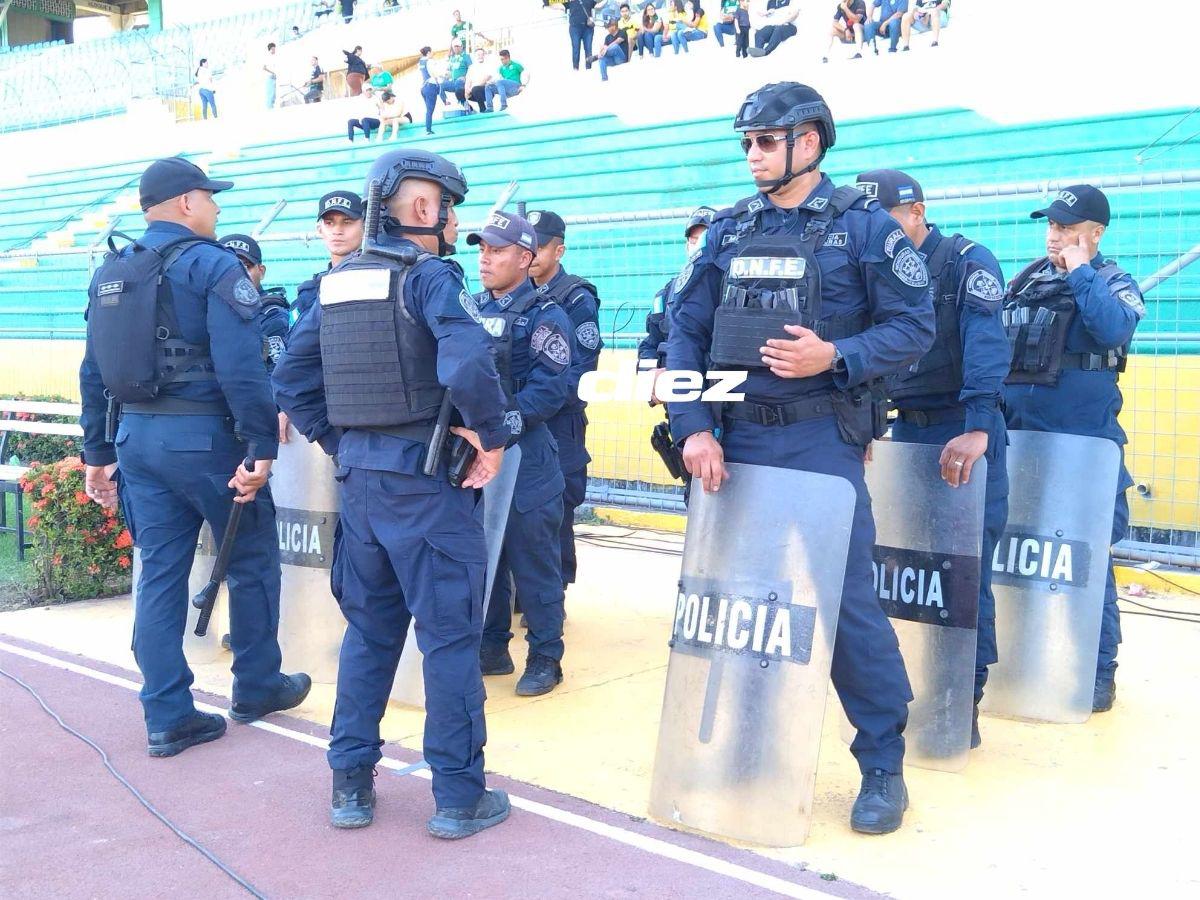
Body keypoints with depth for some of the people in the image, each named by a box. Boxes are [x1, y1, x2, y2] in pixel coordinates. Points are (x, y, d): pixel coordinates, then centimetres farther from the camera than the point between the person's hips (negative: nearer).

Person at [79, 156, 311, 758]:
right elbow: (241, 366, -19)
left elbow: (93, 373, 13)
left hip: (137, 437, 7)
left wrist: (98, 453, 18)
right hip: (204, 436, -7)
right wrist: (262, 447, -18)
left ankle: (168, 717, 12)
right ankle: (257, 687, 23)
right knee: (253, 560, 11)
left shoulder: (109, 274, 12)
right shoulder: (213, 266, -10)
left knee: (160, 572, 9)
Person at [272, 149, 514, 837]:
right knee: (450, 635, 3)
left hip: (358, 476, 7)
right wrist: (493, 436, -14)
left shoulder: (338, 282, 11)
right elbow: (469, 363, -28)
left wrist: (340, 442, 15)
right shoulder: (431, 276, -11)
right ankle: (459, 796, 11)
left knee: (369, 628, 18)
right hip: (426, 478, -7)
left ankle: (351, 783, 23)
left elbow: (292, 377, 12)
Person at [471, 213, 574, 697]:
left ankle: (545, 657, 13)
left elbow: (549, 389, -15)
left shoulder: (544, 316, -5)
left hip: (523, 457, -6)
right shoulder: (470, 310, 13)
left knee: (532, 561, 1)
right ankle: (492, 648, 26)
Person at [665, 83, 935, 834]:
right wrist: (694, 428, -5)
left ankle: (884, 763, 13)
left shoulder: (863, 225, -2)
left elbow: (915, 325, -5)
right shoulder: (729, 230, 9)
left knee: (847, 601, -3)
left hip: (820, 442, -4)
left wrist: (835, 357, -20)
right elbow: (686, 333, 5)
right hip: (736, 441, 4)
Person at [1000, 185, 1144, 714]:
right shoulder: (1026, 280, 12)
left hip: (1084, 445, -5)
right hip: (1020, 438, 5)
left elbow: (1113, 330, -23)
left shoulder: (1113, 282, -1)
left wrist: (1079, 271, -14)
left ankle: (1098, 672, 8)